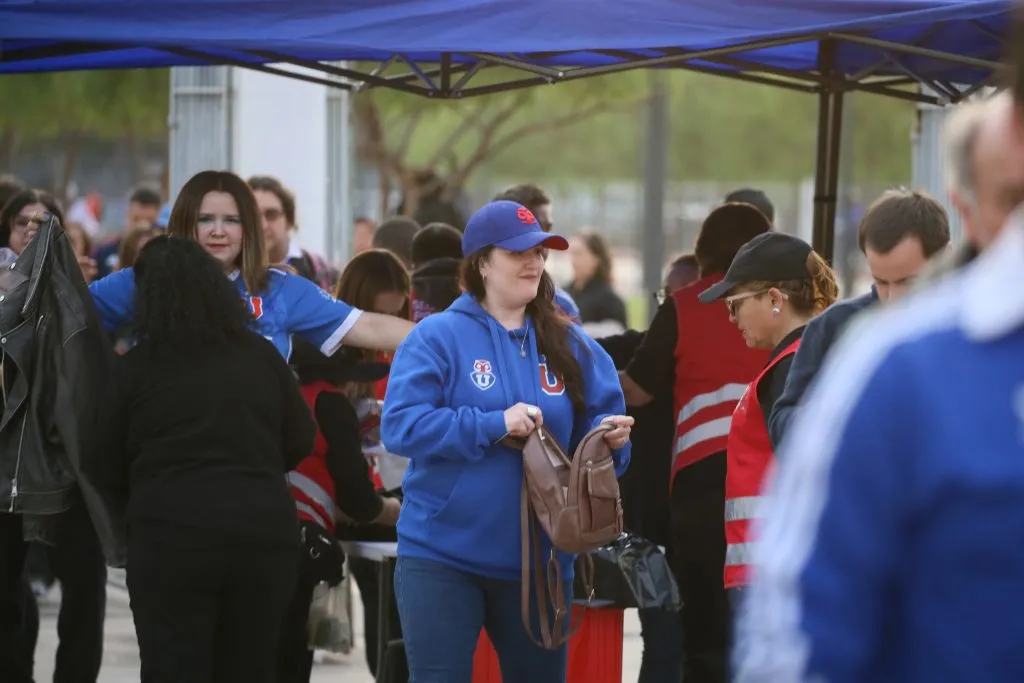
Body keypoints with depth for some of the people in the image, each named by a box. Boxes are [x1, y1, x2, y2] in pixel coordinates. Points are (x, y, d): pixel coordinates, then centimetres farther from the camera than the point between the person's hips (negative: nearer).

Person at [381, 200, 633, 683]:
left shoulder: (570, 345, 7)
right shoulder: (438, 337, -6)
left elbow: (595, 427, 10)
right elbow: (399, 425, -15)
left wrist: (612, 437, -14)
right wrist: (493, 425, -21)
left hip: (539, 559, 4)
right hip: (442, 555, -4)